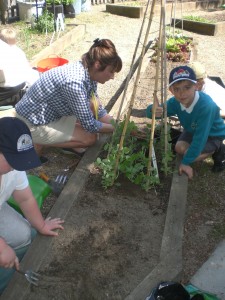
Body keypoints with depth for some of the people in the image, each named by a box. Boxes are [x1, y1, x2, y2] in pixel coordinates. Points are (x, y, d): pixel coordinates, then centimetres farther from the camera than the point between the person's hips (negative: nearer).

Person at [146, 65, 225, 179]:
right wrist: (153, 110, -45)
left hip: (213, 135, -6)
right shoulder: (175, 102, -24)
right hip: (192, 130, 6)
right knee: (180, 148, -15)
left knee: (188, 154, -22)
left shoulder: (206, 106, -42)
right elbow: (151, 110, -18)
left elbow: (200, 138, -38)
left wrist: (186, 162, -33)